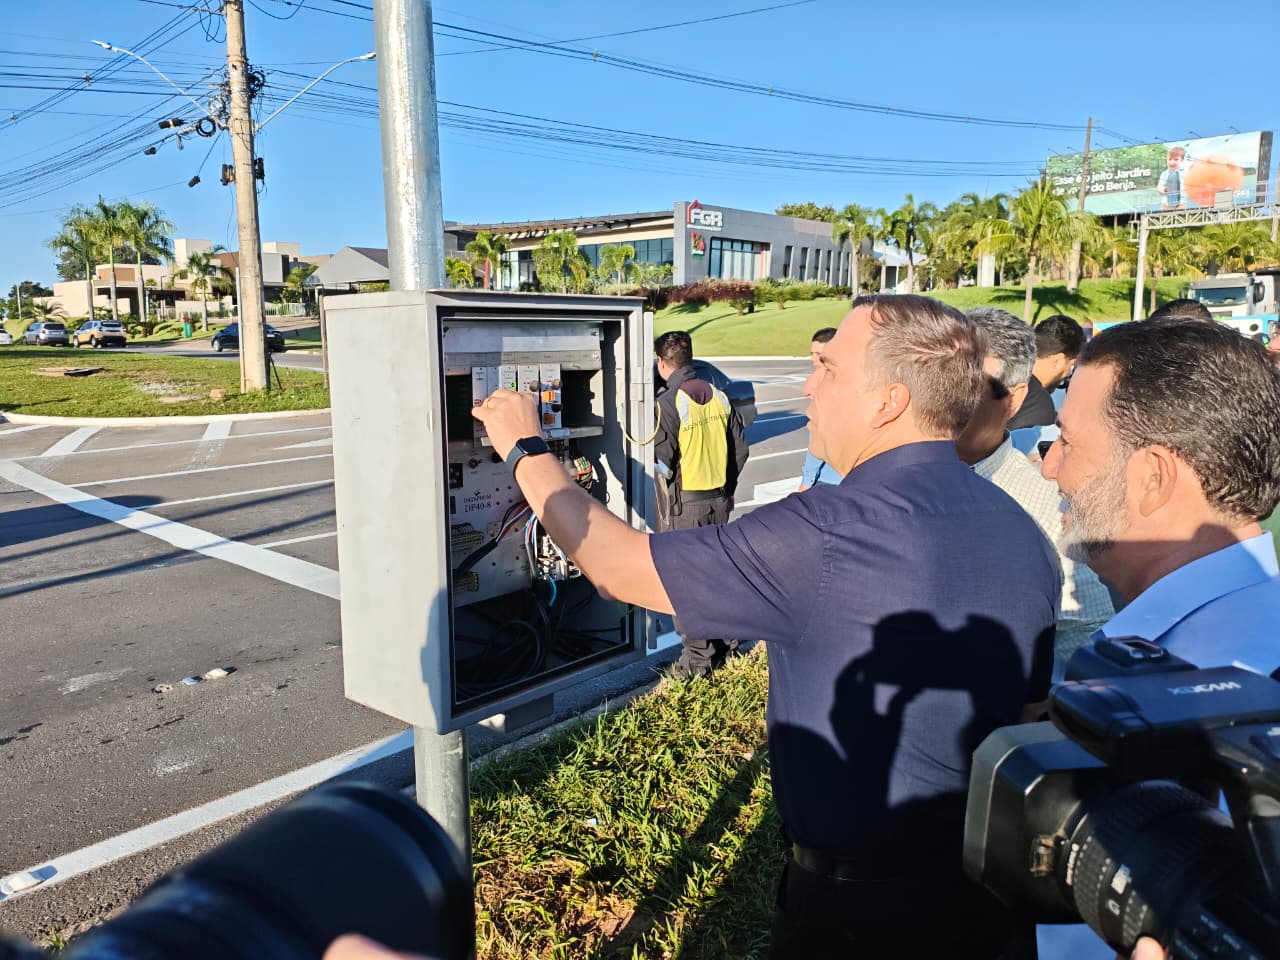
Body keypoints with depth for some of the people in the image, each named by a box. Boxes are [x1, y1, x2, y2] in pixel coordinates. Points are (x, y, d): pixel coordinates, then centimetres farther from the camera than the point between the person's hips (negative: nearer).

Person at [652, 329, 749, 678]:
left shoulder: (668, 403, -17)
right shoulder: (719, 396, 3)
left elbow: (662, 460, -18)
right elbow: (740, 450, 7)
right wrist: (725, 488, 16)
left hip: (683, 505, -6)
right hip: (719, 501, 6)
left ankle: (697, 659, 11)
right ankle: (726, 643, 31)